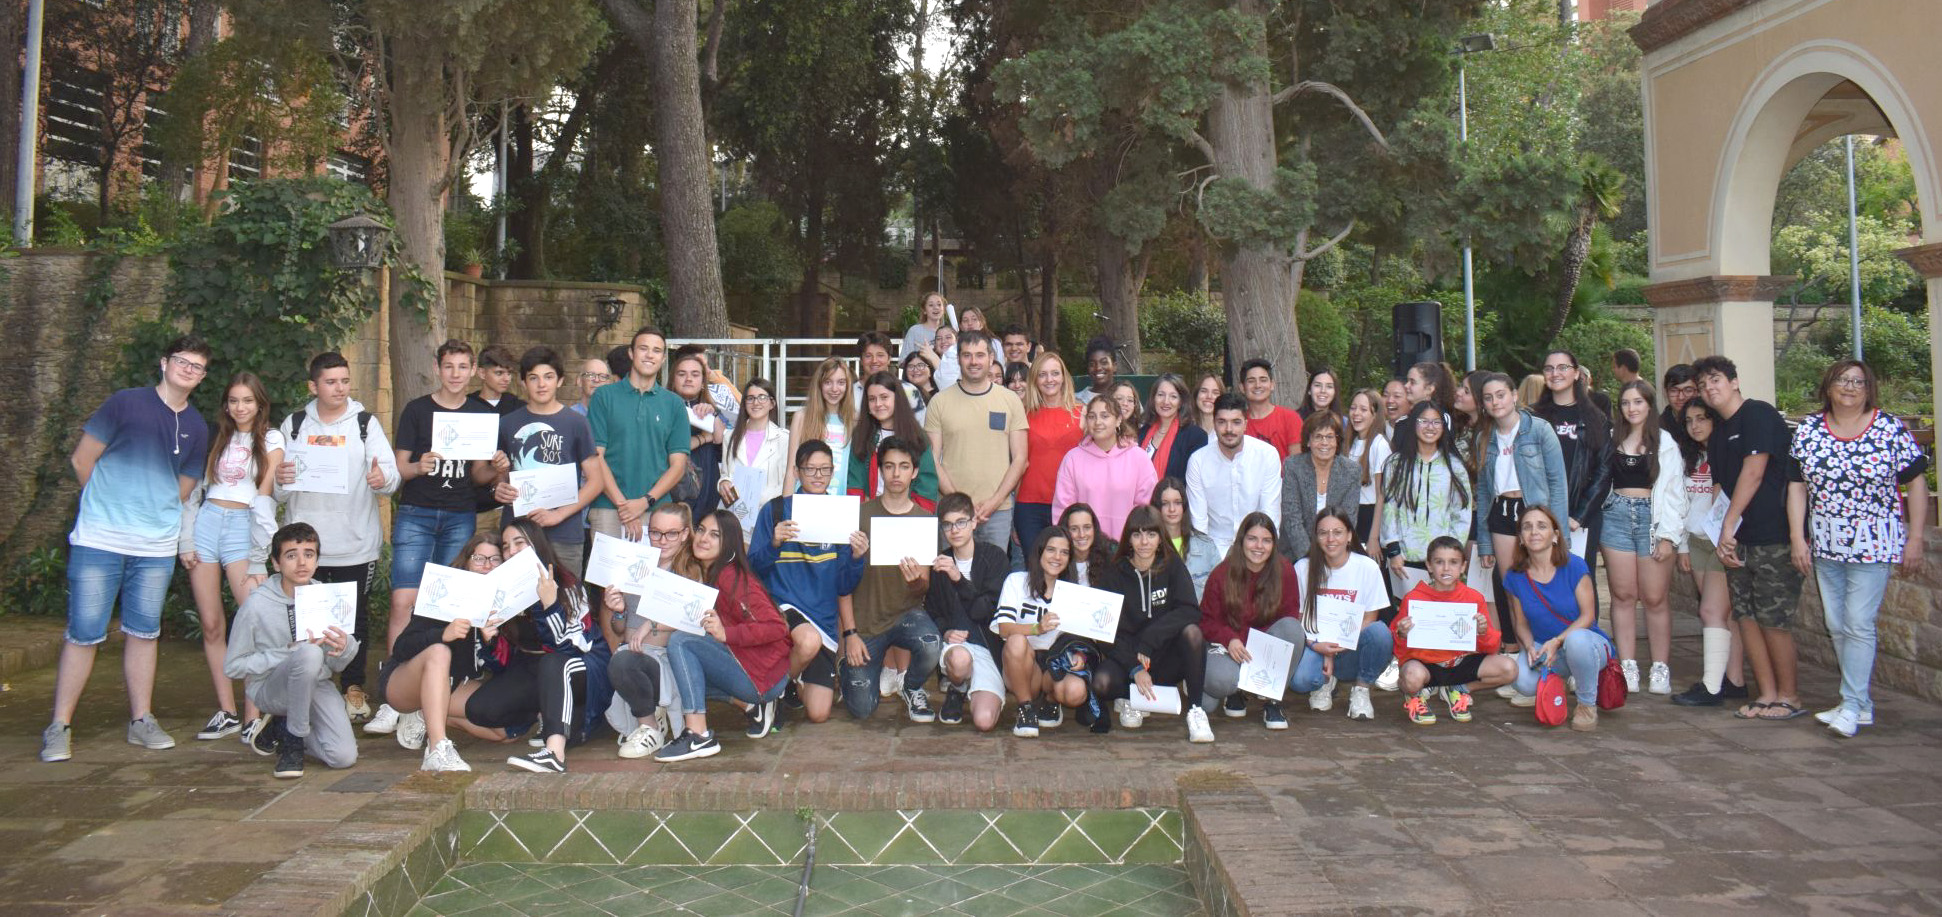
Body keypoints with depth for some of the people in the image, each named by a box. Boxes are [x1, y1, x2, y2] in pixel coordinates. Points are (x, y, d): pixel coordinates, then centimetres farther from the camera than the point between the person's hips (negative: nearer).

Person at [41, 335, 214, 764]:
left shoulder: (196, 428, 11)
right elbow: (82, 459, 2)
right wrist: (110, 504, 7)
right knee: (84, 633, -2)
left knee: (143, 633, 10)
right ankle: (59, 727, 6)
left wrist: (155, 515, 10)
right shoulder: (126, 403, -1)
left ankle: (141, 720, 18)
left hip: (156, 547, 4)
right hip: (98, 540, -4)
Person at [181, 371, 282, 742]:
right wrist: (186, 541, 5)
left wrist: (259, 557, -7)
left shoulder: (271, 439, 7)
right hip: (207, 522, 4)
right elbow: (195, 490, 16)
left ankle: (253, 714, -14)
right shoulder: (217, 438, 18)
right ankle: (226, 711, 8)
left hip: (243, 525, -4)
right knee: (211, 625, 1)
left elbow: (265, 494, -1)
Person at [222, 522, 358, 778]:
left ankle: (284, 726, 13)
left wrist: (344, 648, -19)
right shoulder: (256, 605, -13)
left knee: (344, 756, -18)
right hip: (269, 688, -4)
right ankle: (292, 738, -14)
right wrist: (289, 652, -20)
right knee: (310, 654, -37)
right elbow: (232, 666, -9)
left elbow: (337, 665, 7)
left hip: (316, 685, 4)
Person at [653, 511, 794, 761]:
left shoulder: (731, 577, -15)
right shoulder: (709, 576, 13)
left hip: (767, 675, -10)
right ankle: (752, 704, 8)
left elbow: (776, 627, -22)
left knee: (680, 642, -18)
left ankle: (699, 737, -25)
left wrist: (726, 634, -31)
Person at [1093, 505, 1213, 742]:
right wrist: (1135, 668, -24)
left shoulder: (1172, 565, -1)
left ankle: (1195, 709, -16)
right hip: (1128, 655, 0)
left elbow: (1190, 611, -15)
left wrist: (1147, 641, -24)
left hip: (1168, 657, 0)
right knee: (1101, 682, -31)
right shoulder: (1117, 574, -2)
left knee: (1191, 631, -31)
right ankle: (1130, 699, 4)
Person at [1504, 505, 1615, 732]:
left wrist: (1557, 641, -24)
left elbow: (1588, 615, -12)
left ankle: (1587, 705, -13)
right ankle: (1559, 680, 12)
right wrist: (1529, 647, -18)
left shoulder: (1574, 566, -12)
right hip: (1542, 646, 3)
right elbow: (1521, 623, 3)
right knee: (1524, 683, -30)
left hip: (1588, 642, -3)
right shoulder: (1515, 577, -3)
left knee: (1576, 639, -41)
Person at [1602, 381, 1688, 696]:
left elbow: (1674, 491, -1)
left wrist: (1668, 535, -7)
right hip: (1616, 516, 3)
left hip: (1652, 517, -3)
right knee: (1623, 595, 4)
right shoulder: (1612, 439, 11)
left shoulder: (1665, 443, 2)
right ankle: (1627, 667, 8)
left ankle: (1660, 669, 7)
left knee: (1655, 597, -2)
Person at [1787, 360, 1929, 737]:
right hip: (1824, 546, 4)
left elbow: (1916, 483, -1)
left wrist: (1914, 539, -4)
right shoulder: (1808, 430, 3)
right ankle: (1862, 704, 20)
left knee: (1859, 624, -8)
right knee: (1837, 627, 9)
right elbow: (1797, 487, 5)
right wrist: (1798, 539, 0)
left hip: (1873, 544, -4)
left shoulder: (1892, 430, -5)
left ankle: (1852, 706, -1)